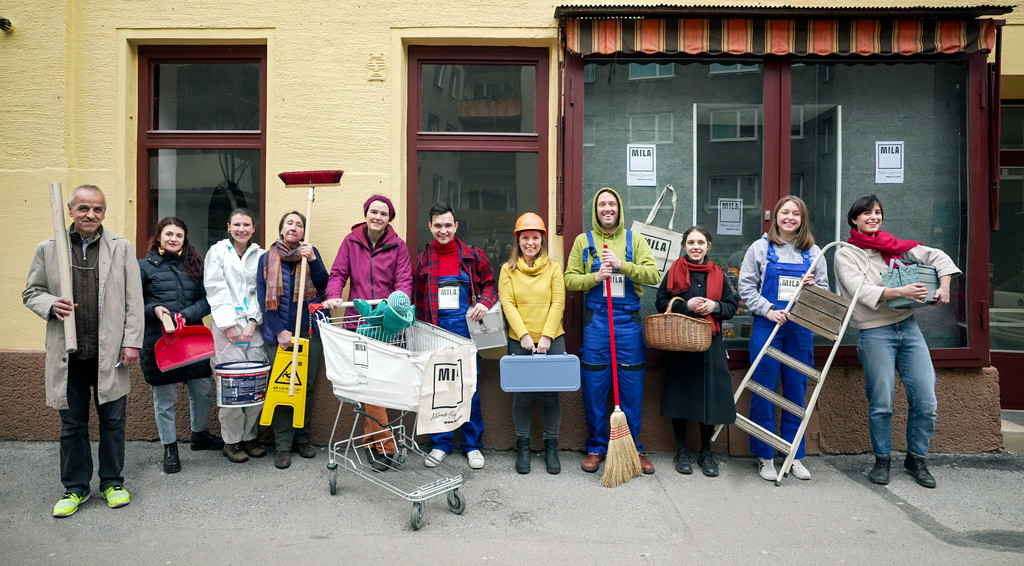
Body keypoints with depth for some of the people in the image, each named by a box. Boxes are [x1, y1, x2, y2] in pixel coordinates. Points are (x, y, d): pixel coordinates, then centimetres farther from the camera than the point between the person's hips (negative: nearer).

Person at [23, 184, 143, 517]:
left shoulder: (122, 248, 2)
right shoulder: (48, 249, 5)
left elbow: (134, 300, 0)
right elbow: (31, 292, 12)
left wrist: (132, 342, -5)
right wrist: (51, 305, -11)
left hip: (110, 353, -1)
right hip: (68, 354, 1)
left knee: (113, 421, 9)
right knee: (72, 424, 11)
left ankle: (112, 482, 25)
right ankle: (75, 488, 27)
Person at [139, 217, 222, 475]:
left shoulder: (195, 264, 9)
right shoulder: (145, 266, 2)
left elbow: (207, 299, 3)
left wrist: (186, 314, -12)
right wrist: (153, 310, -16)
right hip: (158, 340, -3)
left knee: (203, 389, 9)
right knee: (164, 397, 6)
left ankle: (199, 434, 33)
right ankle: (169, 448, 21)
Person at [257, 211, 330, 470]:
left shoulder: (311, 252, 9)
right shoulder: (267, 258, 6)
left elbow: (323, 284, -4)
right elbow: (263, 298, 1)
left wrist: (312, 259, -19)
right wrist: (280, 331, -9)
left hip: (310, 332, 1)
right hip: (278, 334, -1)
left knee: (307, 387, 8)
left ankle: (303, 438, 22)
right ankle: (283, 446, 9)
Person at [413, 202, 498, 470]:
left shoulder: (473, 255, 5)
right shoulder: (422, 261, 8)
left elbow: (490, 284, 10)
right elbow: (416, 299, 12)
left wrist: (484, 302, -11)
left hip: (465, 329, -1)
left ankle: (472, 445, 18)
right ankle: (441, 443, 22)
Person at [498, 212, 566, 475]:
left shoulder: (554, 268, 5)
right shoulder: (508, 270, 5)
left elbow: (558, 303, -2)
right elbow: (508, 305, -2)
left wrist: (546, 336, -11)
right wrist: (524, 335, -13)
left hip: (552, 341, 0)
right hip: (519, 342, 0)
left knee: (550, 393, 3)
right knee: (522, 395, 4)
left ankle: (551, 447, 19)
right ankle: (522, 447, 20)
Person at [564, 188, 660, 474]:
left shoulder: (634, 239, 9)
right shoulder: (583, 241, 9)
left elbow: (653, 274, -3)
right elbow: (570, 279, 4)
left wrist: (622, 265, -15)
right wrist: (594, 278, -13)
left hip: (629, 321, 1)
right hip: (595, 321, 0)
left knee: (632, 389, 5)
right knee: (594, 389, 3)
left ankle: (632, 449, 21)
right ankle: (596, 448, 19)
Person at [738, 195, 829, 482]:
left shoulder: (813, 252, 10)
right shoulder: (760, 248, 3)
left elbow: (825, 292, 14)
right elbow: (746, 287, -1)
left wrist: (814, 287, -8)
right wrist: (767, 309, -13)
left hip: (801, 329, 3)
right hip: (767, 327, -2)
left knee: (797, 392, 8)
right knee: (764, 391, 1)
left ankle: (795, 456, 21)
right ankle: (764, 457, 13)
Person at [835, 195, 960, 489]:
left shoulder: (894, 245, 14)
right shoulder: (846, 254, 0)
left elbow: (937, 257, 14)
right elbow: (860, 291, -12)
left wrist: (944, 286, -2)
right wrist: (900, 291, -23)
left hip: (908, 327, 5)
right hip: (875, 332, -4)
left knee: (926, 401, 2)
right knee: (881, 404, -3)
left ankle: (916, 459, 21)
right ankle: (882, 461, 17)